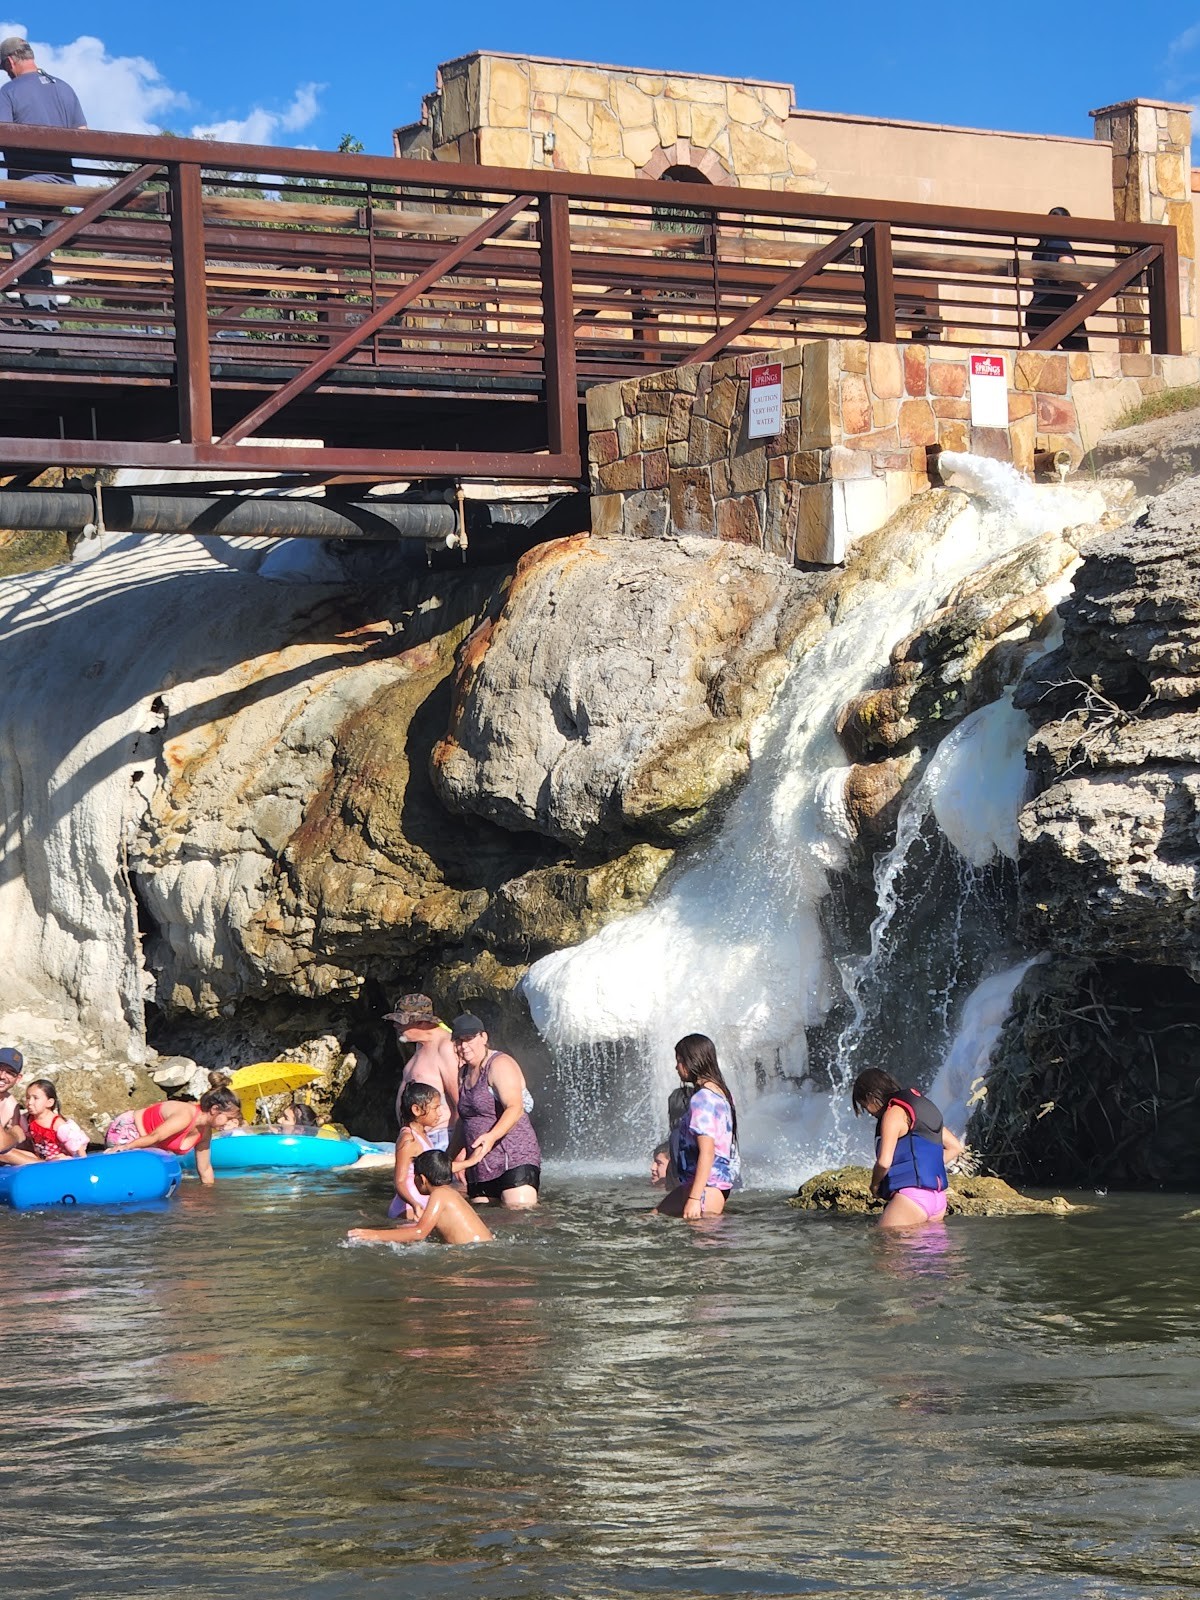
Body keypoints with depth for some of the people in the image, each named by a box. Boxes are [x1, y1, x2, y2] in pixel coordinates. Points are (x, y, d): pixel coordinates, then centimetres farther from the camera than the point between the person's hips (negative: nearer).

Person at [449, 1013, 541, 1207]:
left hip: (515, 1160, -8)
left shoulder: (500, 1064, -8)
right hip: (479, 1168, 8)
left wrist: (492, 1136, -38)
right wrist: (453, 1159, 24)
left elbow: (515, 1109, -23)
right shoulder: (464, 1073, 19)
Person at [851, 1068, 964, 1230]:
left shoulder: (894, 1113, -6)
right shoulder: (922, 1107, 21)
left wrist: (874, 1184, 2)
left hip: (912, 1194, -9)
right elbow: (955, 1147, 26)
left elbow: (884, 1162, -17)